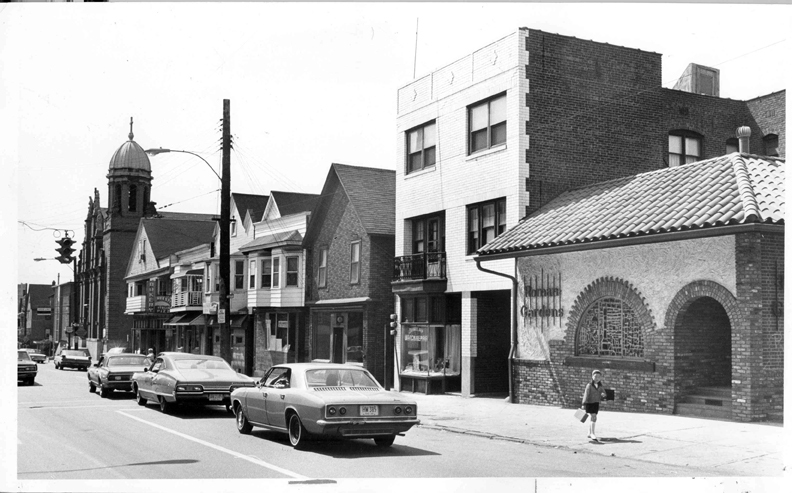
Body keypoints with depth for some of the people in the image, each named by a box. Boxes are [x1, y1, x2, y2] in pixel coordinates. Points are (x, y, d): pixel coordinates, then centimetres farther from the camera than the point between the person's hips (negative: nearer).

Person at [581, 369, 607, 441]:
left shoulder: (601, 386, 1)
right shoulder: (589, 385, -13)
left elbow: (602, 397, 5)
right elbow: (586, 395, -16)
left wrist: (603, 395, -19)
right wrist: (584, 404, -19)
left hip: (596, 403, 5)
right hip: (589, 403, -5)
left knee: (592, 418, 13)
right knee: (593, 417, -14)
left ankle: (589, 433, 24)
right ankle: (593, 433, -12)